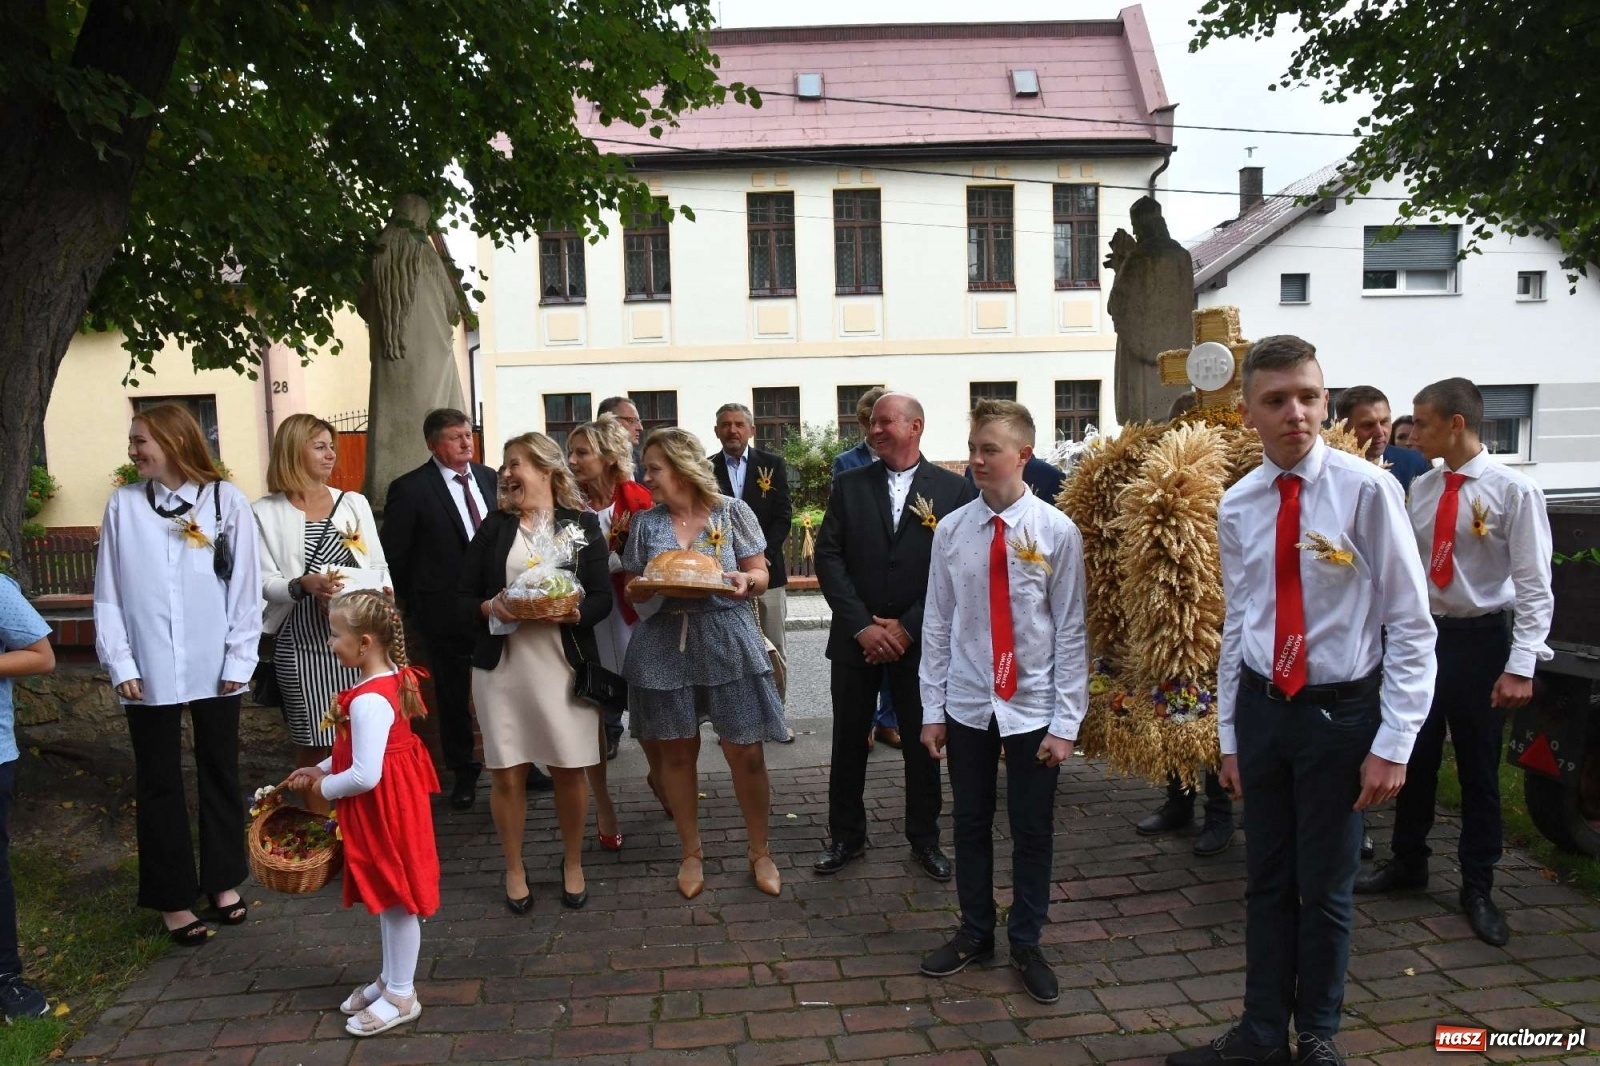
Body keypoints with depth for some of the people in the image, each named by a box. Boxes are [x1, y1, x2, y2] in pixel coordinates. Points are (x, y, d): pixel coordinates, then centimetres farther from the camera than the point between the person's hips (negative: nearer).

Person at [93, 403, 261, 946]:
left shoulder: (226, 500, -3)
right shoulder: (123, 504, 0)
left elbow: (245, 584, -2)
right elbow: (108, 591, 1)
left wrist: (240, 658, -4)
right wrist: (120, 663, -4)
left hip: (214, 666, 0)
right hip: (150, 670, 0)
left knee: (220, 773, 13)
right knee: (159, 782, 8)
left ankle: (223, 880, 30)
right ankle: (173, 897, 21)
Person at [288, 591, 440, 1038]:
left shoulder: (367, 700, -28)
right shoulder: (390, 680, 3)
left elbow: (364, 775, -29)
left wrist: (324, 788, -11)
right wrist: (321, 769, 11)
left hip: (384, 811, -10)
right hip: (388, 806, 10)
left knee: (396, 900, 6)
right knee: (387, 897, 22)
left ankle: (401, 996, 21)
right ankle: (391, 978, 37)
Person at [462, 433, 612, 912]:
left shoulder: (582, 524, 2)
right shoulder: (494, 526, 7)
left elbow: (602, 598, -3)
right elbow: (464, 598, 5)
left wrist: (574, 612, -22)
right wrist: (489, 608, -16)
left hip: (564, 664, -1)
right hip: (501, 664, 1)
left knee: (569, 771, 6)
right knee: (507, 774, 5)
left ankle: (573, 864, 28)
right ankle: (514, 870, 25)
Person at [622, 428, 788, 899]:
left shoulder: (733, 513, -1)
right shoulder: (645, 522, 6)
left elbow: (760, 576, 2)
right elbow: (633, 590, 9)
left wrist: (744, 580, -20)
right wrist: (648, 586, -13)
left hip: (726, 642, -2)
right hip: (665, 644, 2)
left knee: (746, 753, 0)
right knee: (677, 752, 9)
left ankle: (759, 851, 20)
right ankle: (691, 852, 28)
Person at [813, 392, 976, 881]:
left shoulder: (952, 489, -3)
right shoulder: (849, 485, 3)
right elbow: (829, 557, -3)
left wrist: (907, 628, -12)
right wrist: (861, 626, -12)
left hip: (919, 639, -1)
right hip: (856, 638, 2)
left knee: (923, 743, 10)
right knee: (849, 739, 11)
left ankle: (924, 839, 29)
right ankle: (846, 836, 28)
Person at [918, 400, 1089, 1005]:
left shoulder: (1057, 532, -10)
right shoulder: (951, 531, -3)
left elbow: (1071, 631, -7)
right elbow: (937, 624, 2)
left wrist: (1065, 722, -8)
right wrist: (932, 709, 2)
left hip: (1033, 709, -2)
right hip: (967, 706, 2)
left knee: (1033, 832, 11)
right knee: (970, 824, 15)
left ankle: (1027, 945, 31)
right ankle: (974, 933, 35)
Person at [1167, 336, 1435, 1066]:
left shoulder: (1367, 489, -14)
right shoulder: (1236, 506, 0)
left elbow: (1411, 626, -11)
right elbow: (1236, 627, 7)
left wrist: (1393, 744, -13)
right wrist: (1229, 735, 9)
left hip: (1341, 710, -3)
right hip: (1261, 707, 4)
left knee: (1326, 888, 12)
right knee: (1267, 882, 16)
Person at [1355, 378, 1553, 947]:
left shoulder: (1514, 491, -11)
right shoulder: (1420, 489, 4)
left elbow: (1534, 585, -13)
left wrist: (1520, 666, -18)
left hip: (1481, 641, -4)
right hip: (1423, 633, 5)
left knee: (1478, 767, 8)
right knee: (1415, 756, 15)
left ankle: (1478, 887, 25)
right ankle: (1408, 861, 33)